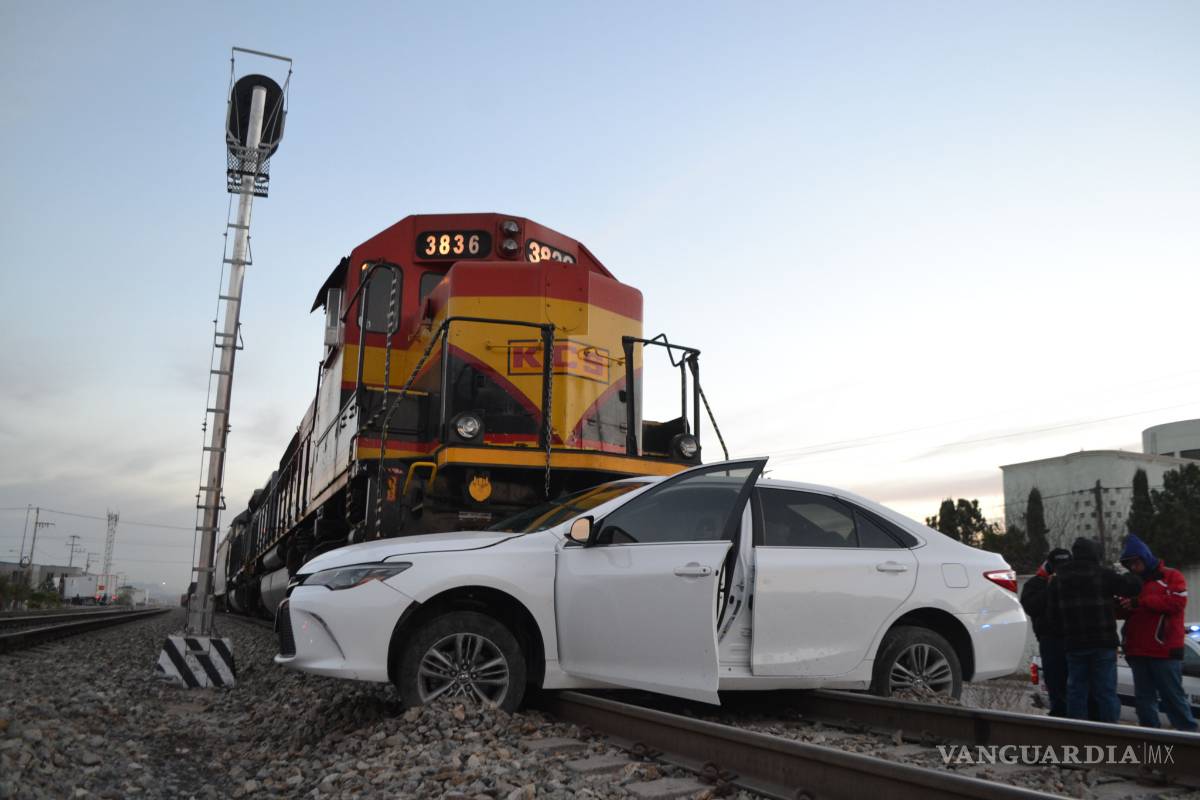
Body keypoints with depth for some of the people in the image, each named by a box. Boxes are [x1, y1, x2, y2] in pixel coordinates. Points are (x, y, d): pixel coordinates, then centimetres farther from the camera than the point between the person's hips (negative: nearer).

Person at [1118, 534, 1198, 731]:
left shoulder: (1170, 576, 0)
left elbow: (1177, 602, -16)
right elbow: (1125, 612, 21)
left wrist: (1140, 602, -17)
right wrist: (1123, 606, -3)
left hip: (1165, 651, -6)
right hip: (1137, 651, 6)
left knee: (1173, 697, -1)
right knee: (1144, 698, 8)